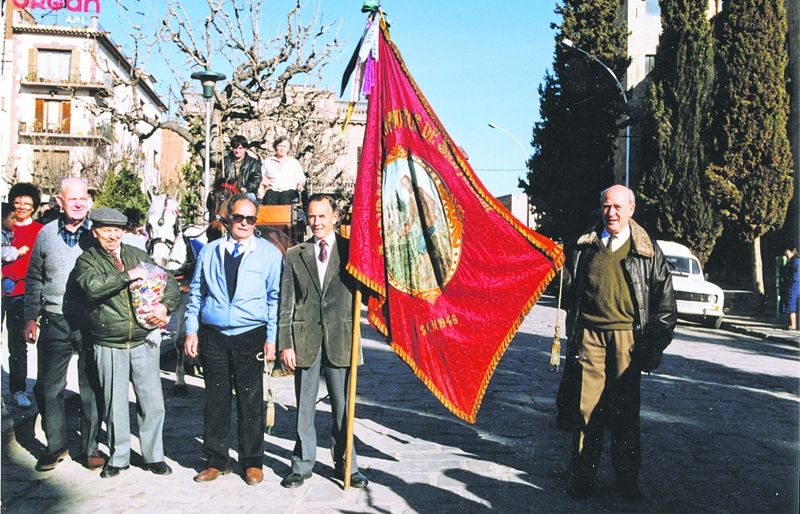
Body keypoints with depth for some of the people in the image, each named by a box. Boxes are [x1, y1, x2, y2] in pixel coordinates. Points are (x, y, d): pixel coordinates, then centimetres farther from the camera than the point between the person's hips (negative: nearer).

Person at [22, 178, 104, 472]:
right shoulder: (47, 234, 6)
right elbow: (34, 279, 13)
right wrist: (31, 318, 11)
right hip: (55, 323, 2)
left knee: (91, 389, 6)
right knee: (48, 388, 8)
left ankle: (90, 447, 19)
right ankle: (55, 446, 24)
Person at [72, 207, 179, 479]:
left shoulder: (139, 256, 11)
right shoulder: (87, 260, 0)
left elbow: (169, 282, 12)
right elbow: (91, 286, -21)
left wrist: (164, 305, -7)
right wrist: (127, 276, -18)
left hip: (144, 343, 2)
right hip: (109, 346, -2)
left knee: (152, 403, 3)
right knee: (114, 403, 9)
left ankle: (153, 456, 18)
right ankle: (118, 457, 25)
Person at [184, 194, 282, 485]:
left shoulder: (269, 253, 2)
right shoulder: (209, 252, 11)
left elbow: (276, 297, 1)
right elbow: (196, 293, 14)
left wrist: (272, 338, -5)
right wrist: (191, 331, 6)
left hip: (250, 336, -2)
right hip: (213, 335, 2)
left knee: (250, 401, 3)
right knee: (216, 399, 7)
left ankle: (252, 462, 15)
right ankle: (216, 461, 19)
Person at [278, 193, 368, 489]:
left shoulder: (350, 251, 5)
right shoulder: (295, 255, 8)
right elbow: (286, 303, 5)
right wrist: (285, 343, -2)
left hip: (340, 339, -1)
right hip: (305, 339, 1)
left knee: (342, 405, 7)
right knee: (304, 407, 8)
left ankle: (345, 465, 20)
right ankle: (302, 465, 20)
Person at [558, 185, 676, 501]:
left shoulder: (647, 250, 4)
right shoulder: (583, 246, 9)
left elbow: (665, 299, 5)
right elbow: (568, 287, 17)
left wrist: (655, 343, -1)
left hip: (627, 337, -1)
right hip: (589, 335, 1)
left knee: (626, 409, 4)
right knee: (586, 405, 1)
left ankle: (627, 478, 17)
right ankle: (582, 474, 12)